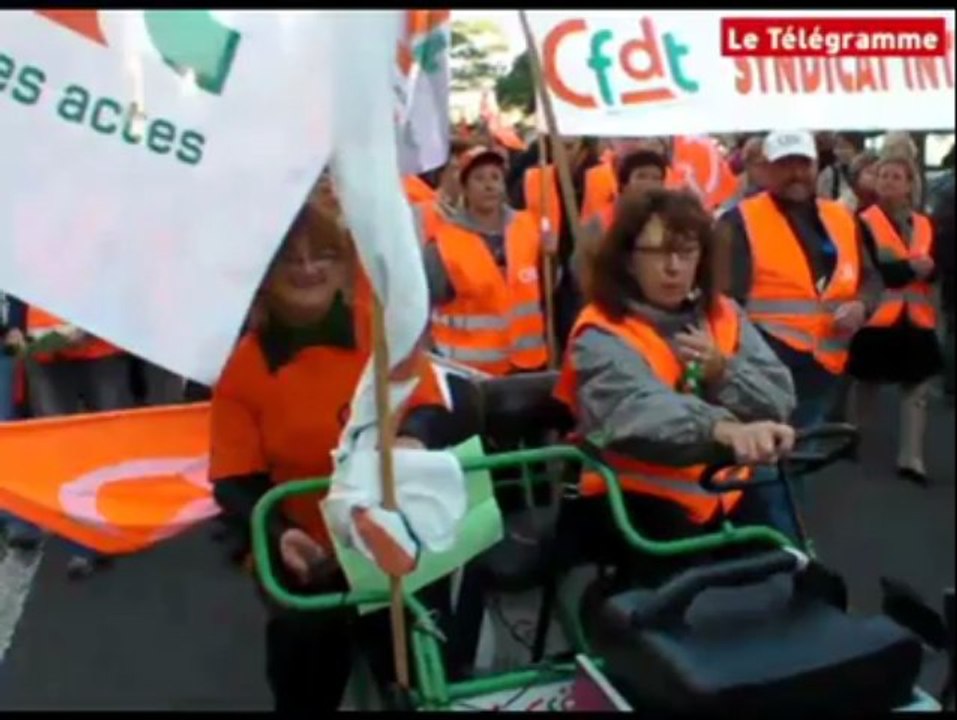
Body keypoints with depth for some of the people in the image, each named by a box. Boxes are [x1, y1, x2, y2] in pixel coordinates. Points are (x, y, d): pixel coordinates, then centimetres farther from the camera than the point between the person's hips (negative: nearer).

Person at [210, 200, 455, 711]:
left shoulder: (382, 328, -6)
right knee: (306, 691, 16)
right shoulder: (242, 365, -8)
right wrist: (278, 536, -28)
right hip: (309, 562, 0)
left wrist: (413, 439, -28)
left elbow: (426, 406, -4)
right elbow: (235, 483, -9)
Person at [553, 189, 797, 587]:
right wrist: (724, 429, -53)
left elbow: (781, 400, 2)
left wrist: (723, 369, -18)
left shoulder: (723, 315, 6)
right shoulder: (602, 336, -14)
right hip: (639, 501, -5)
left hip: (726, 494, 6)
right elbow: (638, 408, -34)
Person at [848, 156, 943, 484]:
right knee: (868, 383, 9)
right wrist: (909, 266, -18)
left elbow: (931, 267, 4)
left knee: (917, 389, 1)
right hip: (877, 316, -4)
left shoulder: (923, 224, 11)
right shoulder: (864, 222, -5)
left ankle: (911, 457, 5)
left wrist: (928, 268, -18)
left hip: (916, 318, 4)